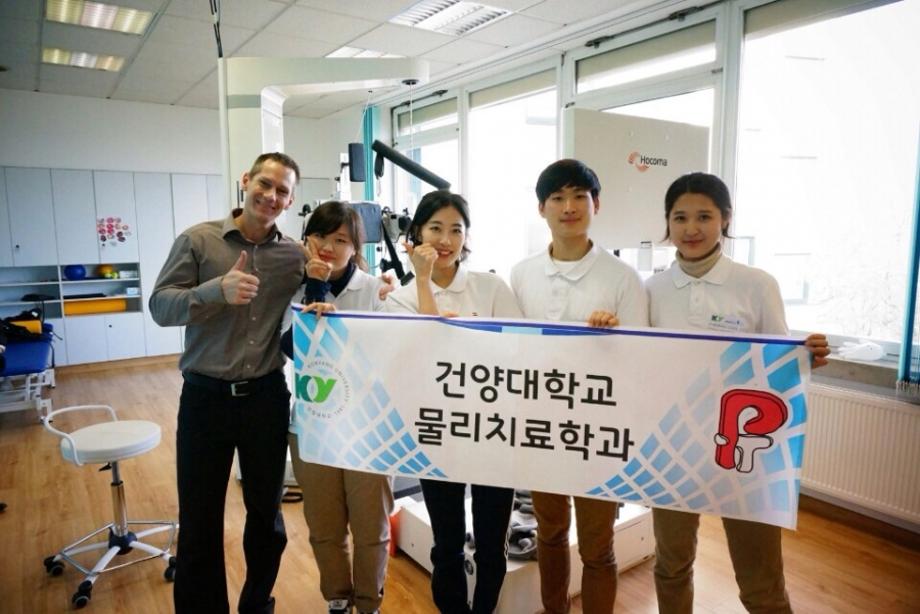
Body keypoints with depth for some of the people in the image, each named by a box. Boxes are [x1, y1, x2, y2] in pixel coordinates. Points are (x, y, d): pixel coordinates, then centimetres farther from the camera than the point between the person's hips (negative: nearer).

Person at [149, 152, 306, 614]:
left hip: (267, 397, 2)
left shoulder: (296, 255, 2)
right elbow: (160, 307, -8)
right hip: (206, 397, -1)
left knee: (266, 511, 17)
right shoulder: (198, 240, -3)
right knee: (199, 519, 10)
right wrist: (218, 290, -25)